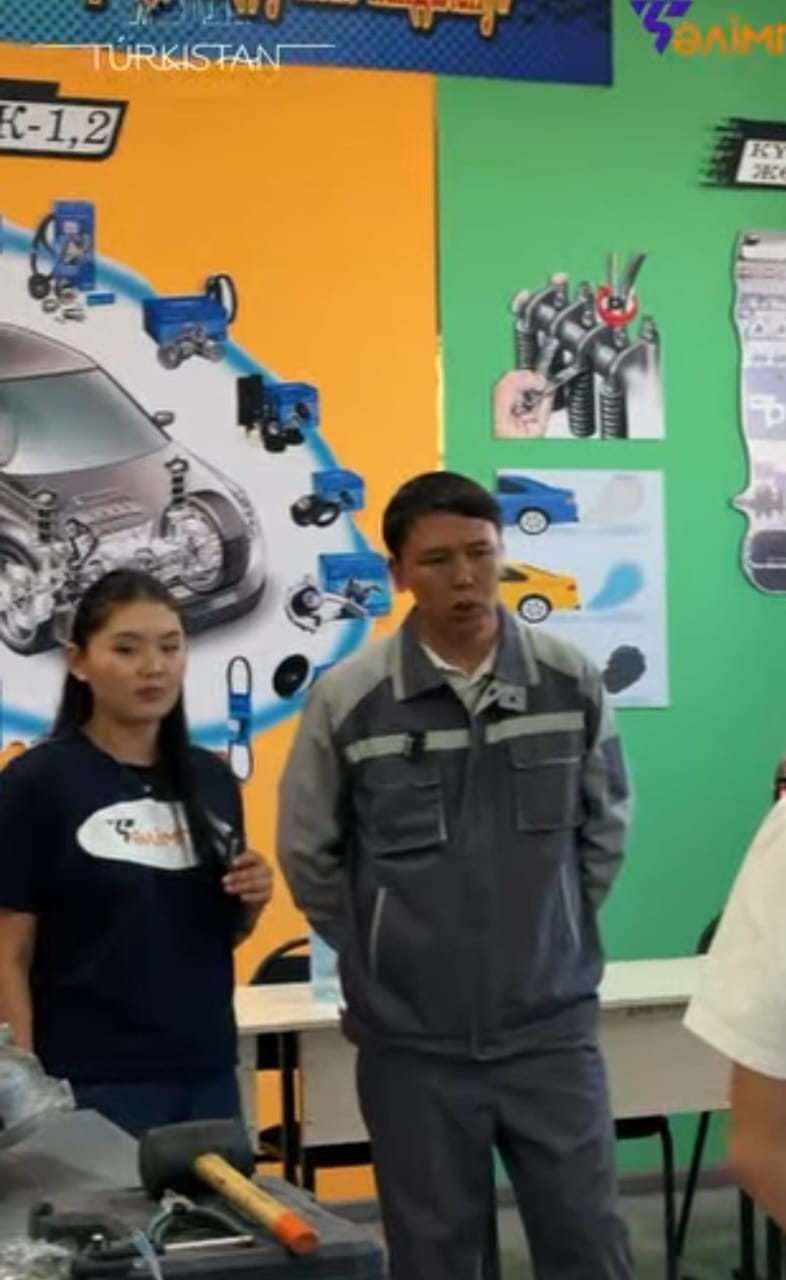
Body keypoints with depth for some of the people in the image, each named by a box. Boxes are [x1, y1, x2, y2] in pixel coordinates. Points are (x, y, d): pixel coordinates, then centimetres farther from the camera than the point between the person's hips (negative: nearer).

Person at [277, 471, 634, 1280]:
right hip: (414, 1040, -1)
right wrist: (380, 963, 6)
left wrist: (559, 933, 10)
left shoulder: (571, 681, -2)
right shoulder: (346, 698, -9)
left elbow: (606, 823, 12)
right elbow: (307, 856, 3)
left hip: (552, 1026, 1)